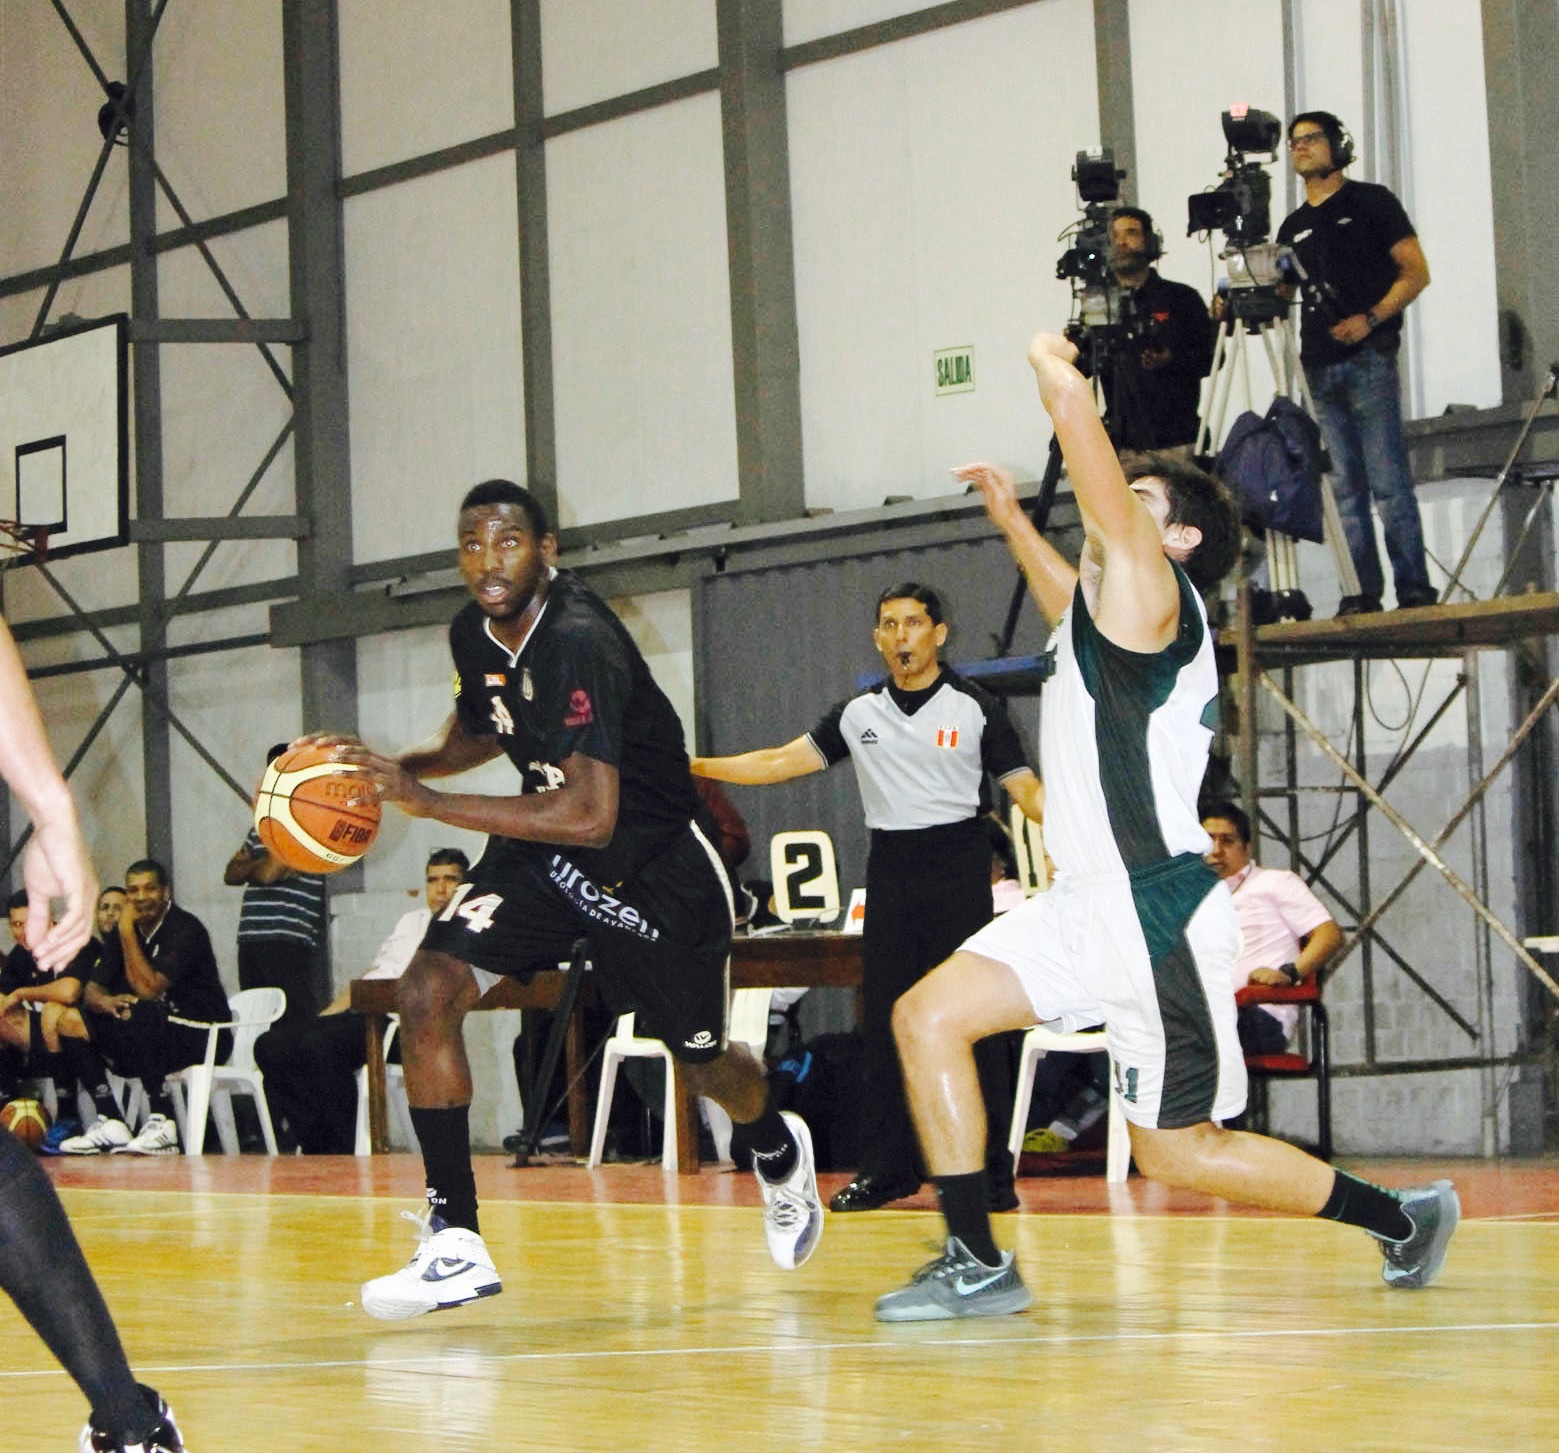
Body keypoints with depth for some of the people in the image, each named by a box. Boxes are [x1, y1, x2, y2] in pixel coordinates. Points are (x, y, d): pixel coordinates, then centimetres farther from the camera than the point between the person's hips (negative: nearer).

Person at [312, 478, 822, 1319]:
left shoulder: (580, 642, -32)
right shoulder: (475, 633, -7)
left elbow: (591, 817, -39)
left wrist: (429, 801, -38)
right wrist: (399, 765, -3)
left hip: (652, 864, -6)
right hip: (543, 851, 6)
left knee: (702, 1060, 13)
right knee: (427, 990, -17)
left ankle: (779, 1155, 51)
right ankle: (455, 1245, -14)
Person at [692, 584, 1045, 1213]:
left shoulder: (975, 707, 1)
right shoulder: (859, 712, 11)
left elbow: (1025, 788, -1)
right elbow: (782, 761, 12)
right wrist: (692, 766, 5)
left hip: (958, 865, -4)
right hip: (890, 866, 4)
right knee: (885, 1017, 2)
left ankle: (989, 1170, -3)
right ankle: (886, 1167, 7)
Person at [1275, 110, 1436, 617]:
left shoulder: (1371, 202, 4)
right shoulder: (1293, 226, 20)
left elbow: (1416, 273, -2)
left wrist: (1371, 319, -14)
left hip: (1368, 360, -6)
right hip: (1319, 366, 6)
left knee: (1387, 479, -11)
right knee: (1344, 484, 2)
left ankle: (1415, 588, -11)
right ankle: (1363, 591, 2)